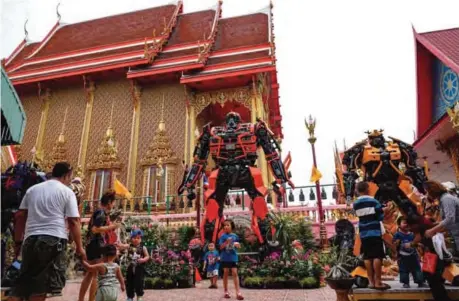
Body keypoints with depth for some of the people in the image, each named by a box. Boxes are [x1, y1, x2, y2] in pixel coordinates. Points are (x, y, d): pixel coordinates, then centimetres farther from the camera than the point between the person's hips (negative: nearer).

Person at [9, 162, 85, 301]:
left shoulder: (32, 189, 15)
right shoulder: (67, 192, 0)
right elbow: (73, 222, -5)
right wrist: (79, 246, 0)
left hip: (31, 238, 5)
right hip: (54, 238, -5)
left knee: (23, 282, 15)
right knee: (41, 285, 2)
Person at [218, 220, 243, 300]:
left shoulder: (235, 236, 3)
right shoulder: (223, 236, -5)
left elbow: (238, 246, 12)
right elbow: (221, 247, -9)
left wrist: (237, 245, -11)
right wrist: (226, 242, -25)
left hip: (233, 257, 1)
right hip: (225, 258, -1)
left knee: (235, 273, -3)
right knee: (226, 273, 8)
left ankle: (238, 292, -5)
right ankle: (226, 292, 20)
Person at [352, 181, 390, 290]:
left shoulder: (355, 204, 7)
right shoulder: (373, 201, -9)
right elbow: (381, 217, -5)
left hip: (363, 233, 5)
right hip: (375, 232, -5)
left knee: (367, 257, 7)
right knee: (377, 256, -3)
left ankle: (371, 281, 11)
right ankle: (377, 282, -4)